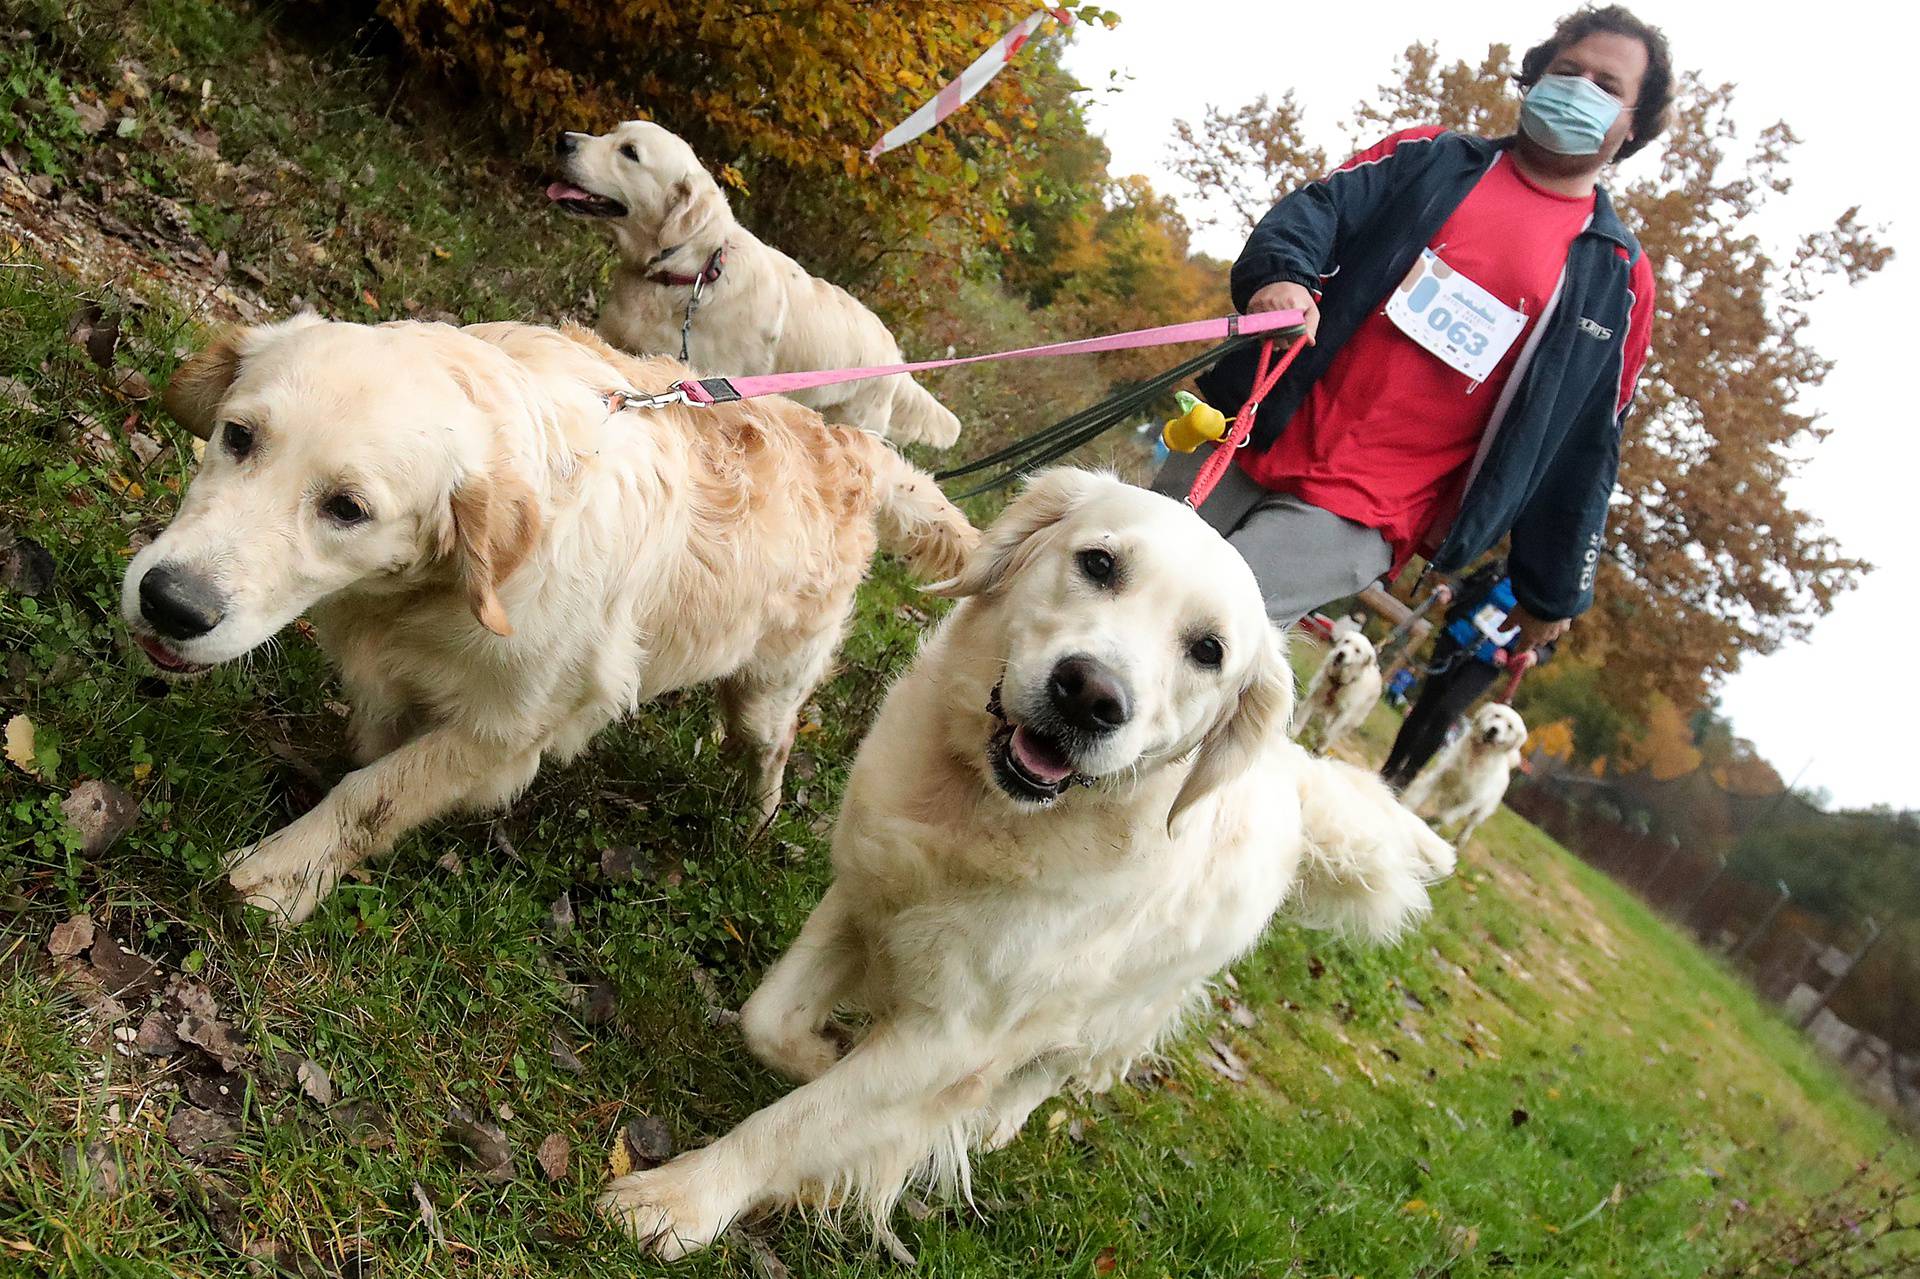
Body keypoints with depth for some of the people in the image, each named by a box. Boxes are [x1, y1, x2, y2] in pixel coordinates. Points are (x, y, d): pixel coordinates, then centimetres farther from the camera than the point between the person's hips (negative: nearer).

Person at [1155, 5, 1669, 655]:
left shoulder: (1617, 276, 8)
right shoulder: (1429, 157, 12)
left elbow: (1583, 445, 10)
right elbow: (1314, 208, 2)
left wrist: (1554, 587, 12)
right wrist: (1279, 273, -22)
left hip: (1357, 516, -2)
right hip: (1246, 441, 3)